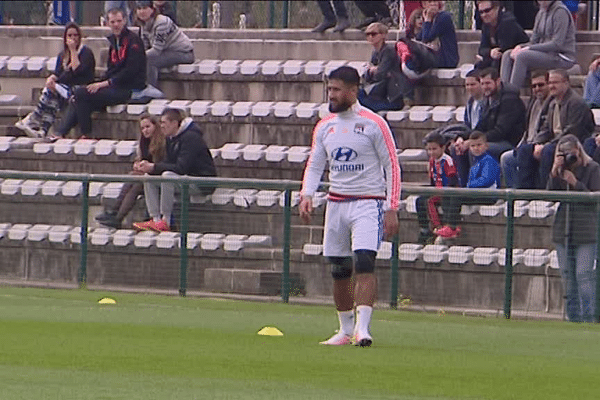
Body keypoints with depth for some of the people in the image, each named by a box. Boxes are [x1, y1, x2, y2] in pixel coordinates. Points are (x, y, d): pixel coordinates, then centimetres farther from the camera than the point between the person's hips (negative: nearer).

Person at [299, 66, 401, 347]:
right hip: (336, 204, 6)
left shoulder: (374, 124, -6)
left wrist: (391, 208, -10)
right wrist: (306, 195, -4)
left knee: (364, 262, -20)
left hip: (368, 203, -6)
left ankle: (362, 328, -26)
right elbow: (314, 165, 15)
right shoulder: (325, 127, 9)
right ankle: (346, 329, 19)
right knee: (339, 269, 7)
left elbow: (392, 167, -4)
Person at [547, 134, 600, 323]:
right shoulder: (560, 170, 11)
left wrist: (575, 183, -16)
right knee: (567, 274, 7)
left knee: (584, 274, -12)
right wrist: (554, 174, -9)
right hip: (563, 229, 5)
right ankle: (573, 316, 13)